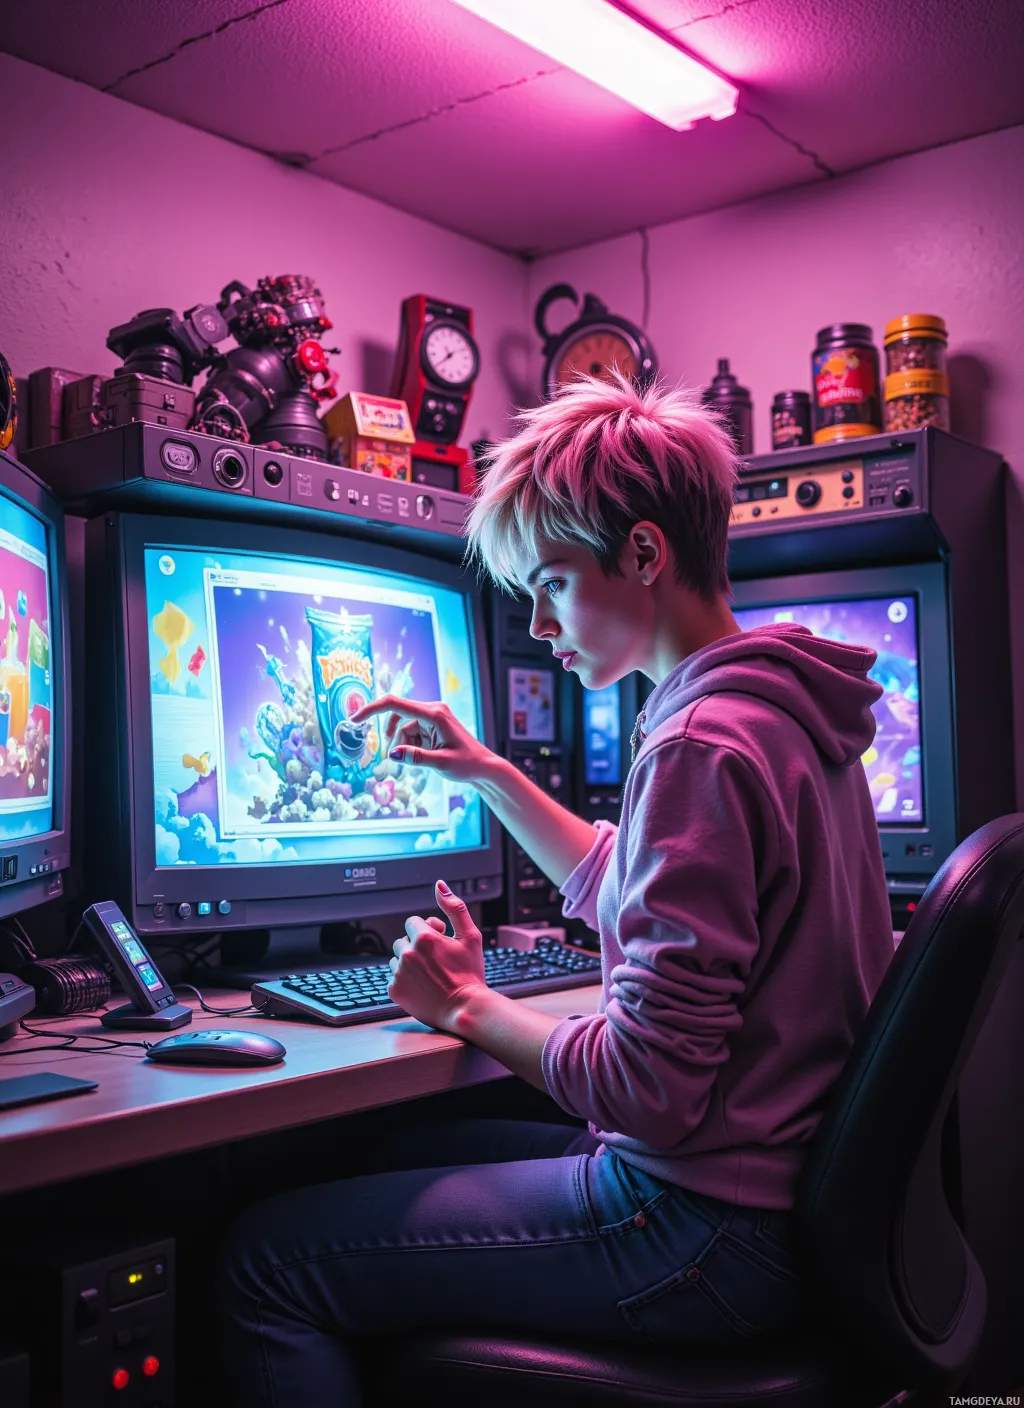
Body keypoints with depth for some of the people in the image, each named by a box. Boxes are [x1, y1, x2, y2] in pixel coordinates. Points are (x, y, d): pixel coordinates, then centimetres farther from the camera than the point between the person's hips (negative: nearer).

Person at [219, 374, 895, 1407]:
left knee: (269, 1256, -5)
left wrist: (469, 1007, -8)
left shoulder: (704, 744, -24)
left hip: (709, 1227, -10)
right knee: (389, 1150, 21)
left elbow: (648, 1094, -25)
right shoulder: (787, 707, 10)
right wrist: (488, 776, 18)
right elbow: (634, 895, 24)